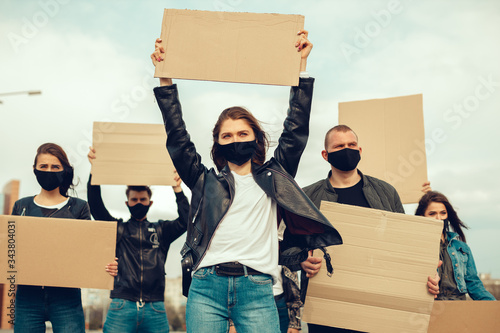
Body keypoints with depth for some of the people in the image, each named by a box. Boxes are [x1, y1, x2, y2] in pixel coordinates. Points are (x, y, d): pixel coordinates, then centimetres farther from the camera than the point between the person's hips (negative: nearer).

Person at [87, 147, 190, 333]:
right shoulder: (117, 228, 13)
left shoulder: (161, 230, 16)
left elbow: (185, 221, 2)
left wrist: (177, 189, -6)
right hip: (122, 307, -1)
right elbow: (96, 207, 1)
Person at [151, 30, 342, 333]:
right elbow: (177, 138, 13)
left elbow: (296, 131, 13)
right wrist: (165, 79, 10)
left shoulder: (273, 178, 17)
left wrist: (301, 64, 12)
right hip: (206, 288, 1)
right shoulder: (206, 180, 17)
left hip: (257, 290, 0)